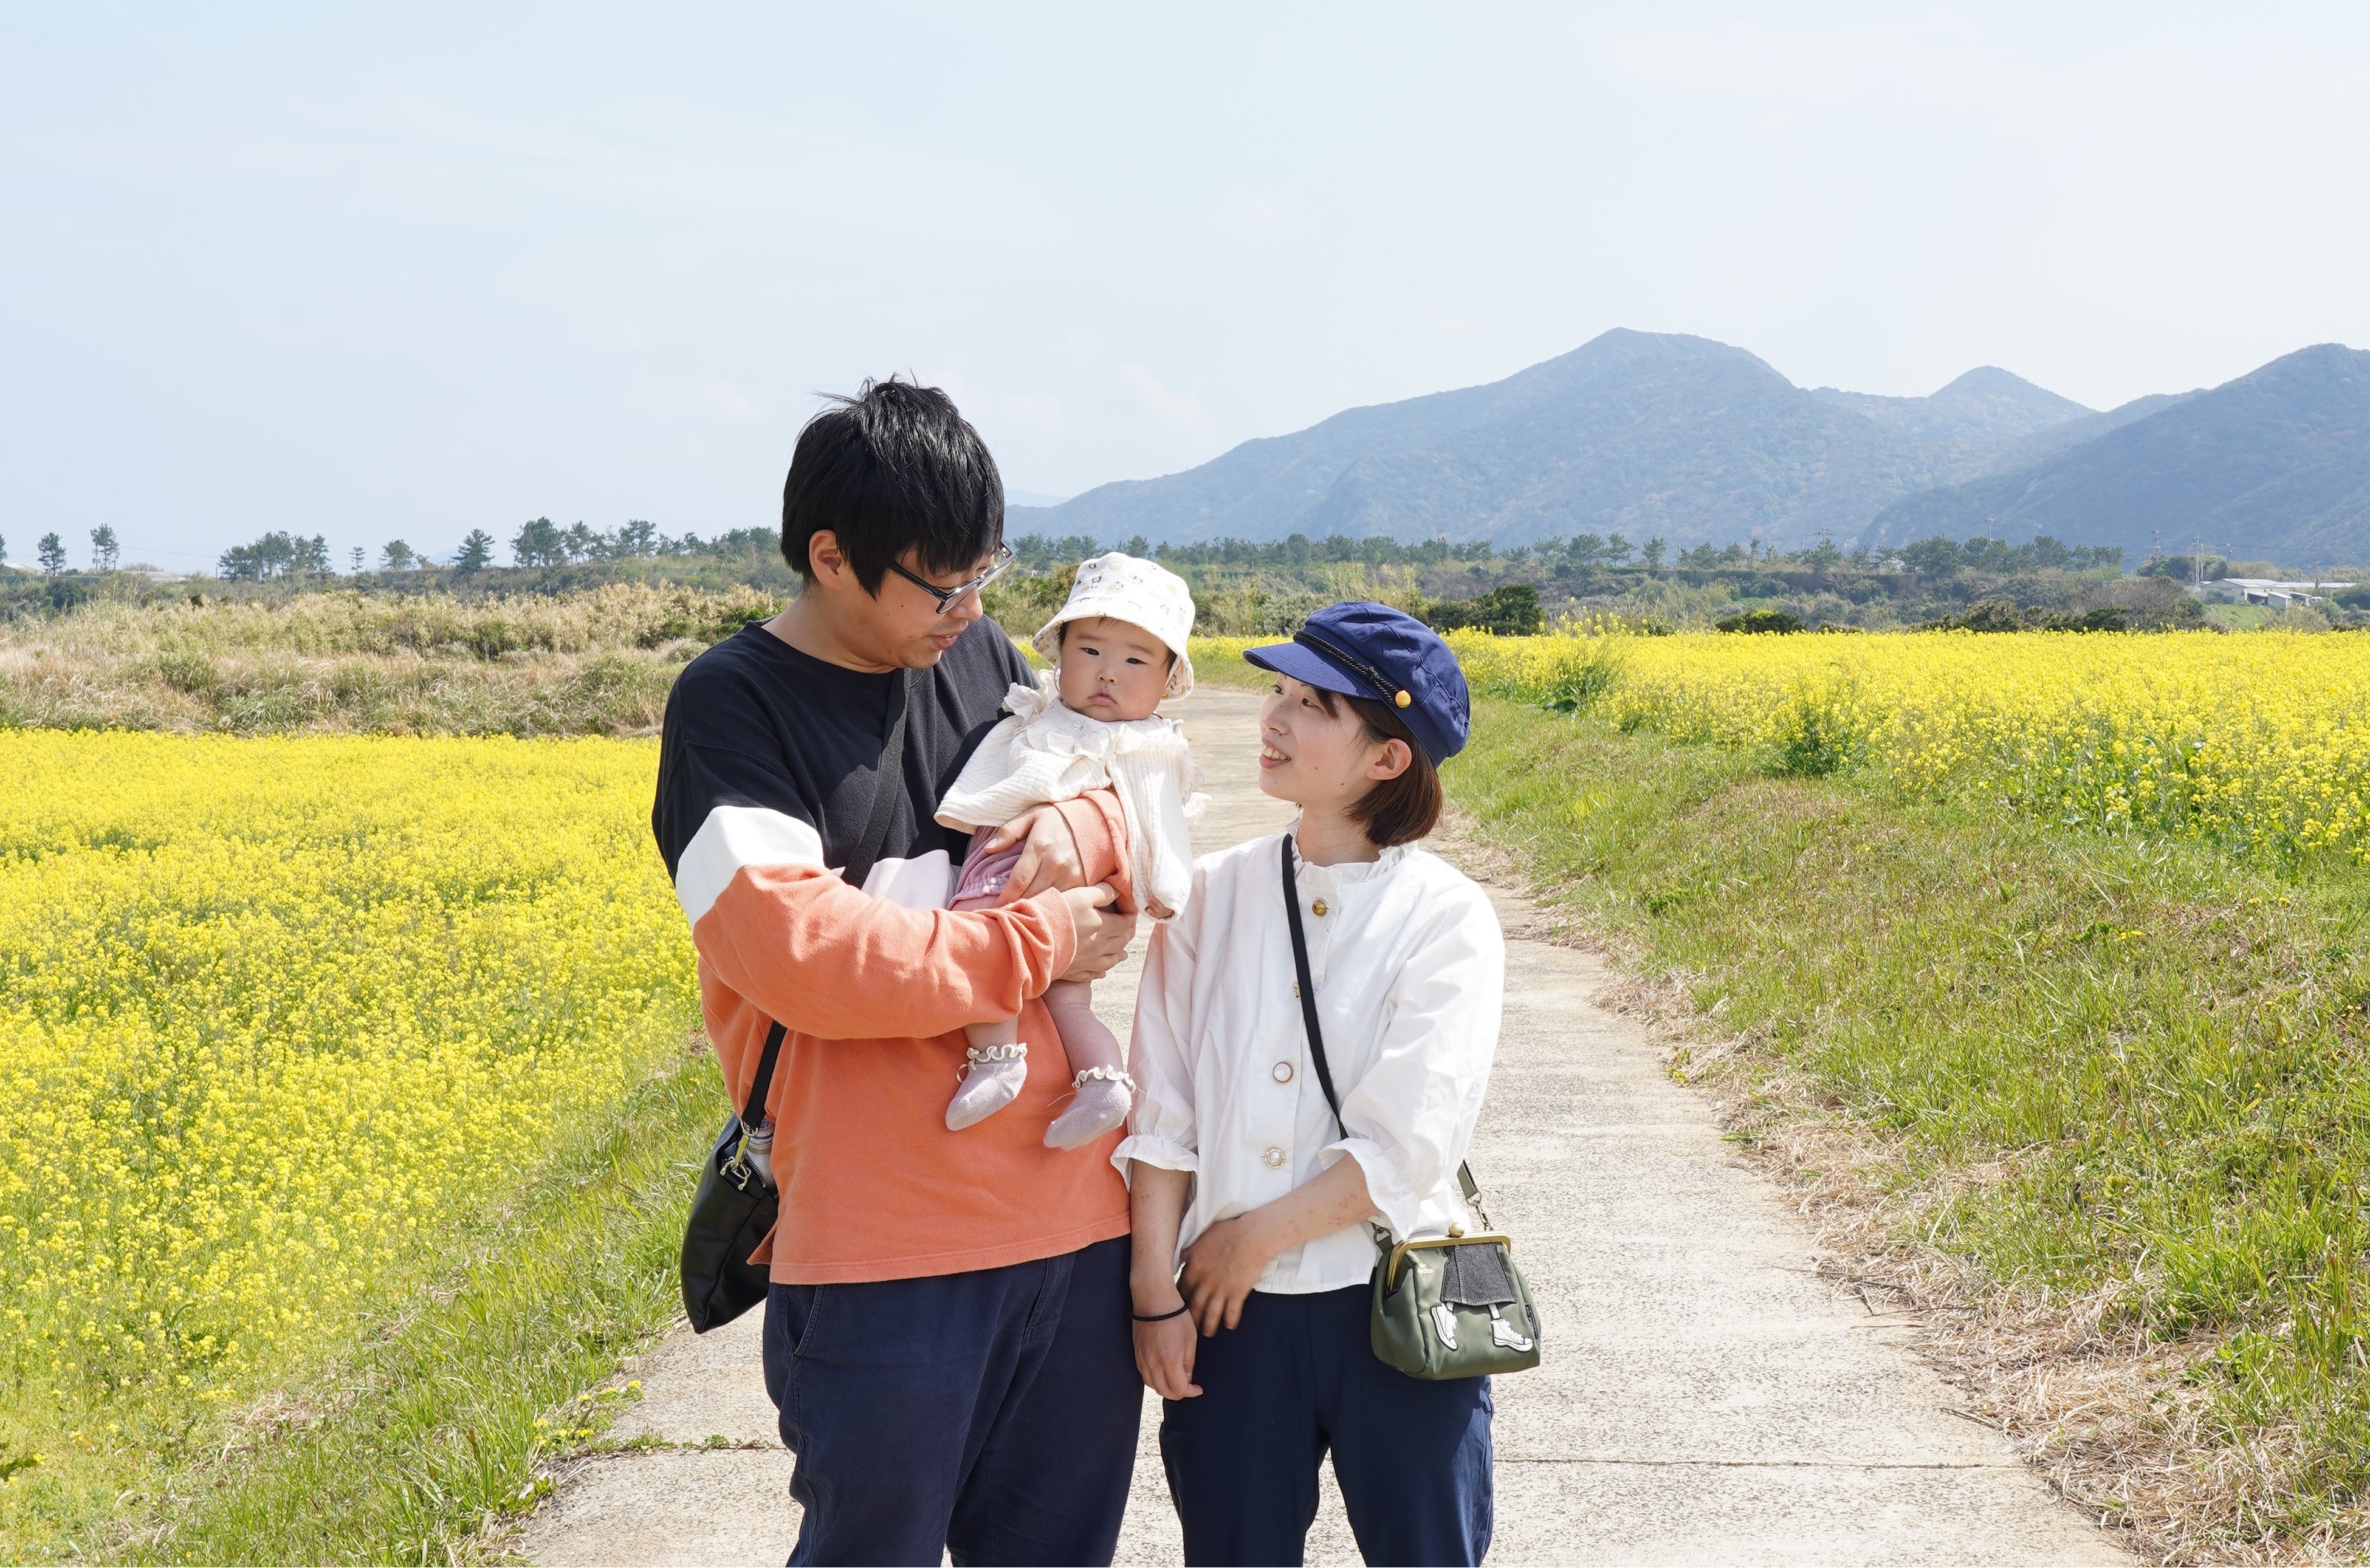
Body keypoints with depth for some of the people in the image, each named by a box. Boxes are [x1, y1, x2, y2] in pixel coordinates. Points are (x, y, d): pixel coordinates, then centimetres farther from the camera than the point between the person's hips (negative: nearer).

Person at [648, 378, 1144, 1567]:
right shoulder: (731, 707, -8)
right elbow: (792, 947, -21)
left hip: (1074, 1218, 6)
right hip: (881, 1248, -5)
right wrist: (1032, 947, -14)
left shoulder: (984, 658, 9)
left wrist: (1081, 831, -3)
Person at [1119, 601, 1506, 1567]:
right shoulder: (1211, 896, 1)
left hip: (1393, 1307, -2)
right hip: (1230, 1309, 3)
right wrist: (1156, 1291, -5)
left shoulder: (1446, 920, -8)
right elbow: (1160, 1113, 0)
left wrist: (1254, 1236, -12)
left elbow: (1408, 1145, -15)